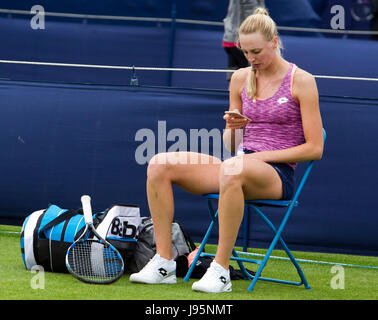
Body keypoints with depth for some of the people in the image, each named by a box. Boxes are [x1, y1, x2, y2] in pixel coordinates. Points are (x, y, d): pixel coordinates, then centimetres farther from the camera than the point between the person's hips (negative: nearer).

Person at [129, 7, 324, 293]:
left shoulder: (301, 81, -3)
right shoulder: (241, 79, 13)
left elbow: (314, 149, -5)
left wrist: (263, 156, -11)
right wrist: (232, 128, -6)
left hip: (277, 175, -6)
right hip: (241, 166, 6)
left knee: (232, 170, -42)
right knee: (160, 165, -14)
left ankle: (220, 272, -37)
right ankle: (163, 263, -15)